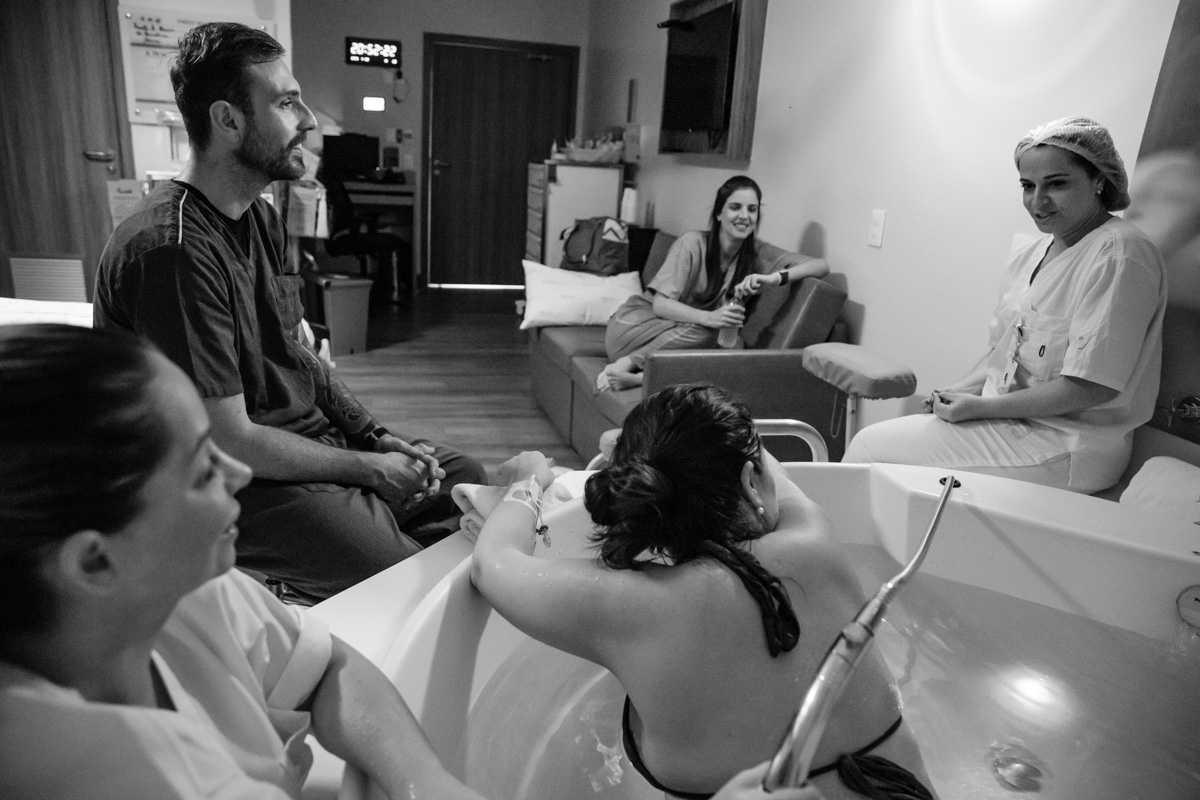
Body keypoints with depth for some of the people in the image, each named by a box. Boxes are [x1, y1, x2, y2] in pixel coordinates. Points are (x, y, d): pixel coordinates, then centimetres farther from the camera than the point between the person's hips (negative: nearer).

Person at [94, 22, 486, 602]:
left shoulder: (261, 218, 6)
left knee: (464, 477, 10)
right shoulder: (173, 249, -25)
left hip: (312, 435, 9)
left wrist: (375, 435, 0)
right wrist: (370, 468, -14)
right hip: (239, 482, -9)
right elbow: (229, 440, -23)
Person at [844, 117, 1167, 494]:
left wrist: (981, 406, -17)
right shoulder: (1032, 253, 11)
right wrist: (961, 390, -1)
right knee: (873, 440, -1)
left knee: (870, 447, -13)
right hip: (1008, 420, 8)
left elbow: (1092, 387, -21)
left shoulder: (1120, 254, -16)